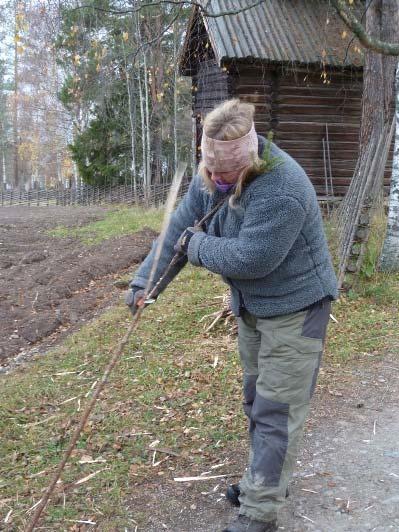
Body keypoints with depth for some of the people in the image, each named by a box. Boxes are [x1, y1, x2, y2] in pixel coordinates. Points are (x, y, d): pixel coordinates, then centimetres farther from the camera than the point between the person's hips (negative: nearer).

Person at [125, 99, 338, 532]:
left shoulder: (280, 190, -33)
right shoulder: (211, 175, -7)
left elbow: (248, 258, -33)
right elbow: (180, 227, -3)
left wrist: (197, 246, -18)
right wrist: (144, 279, -9)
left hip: (294, 308, -9)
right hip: (251, 305, 9)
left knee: (276, 409, -2)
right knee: (256, 397, 21)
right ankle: (265, 480, 40)